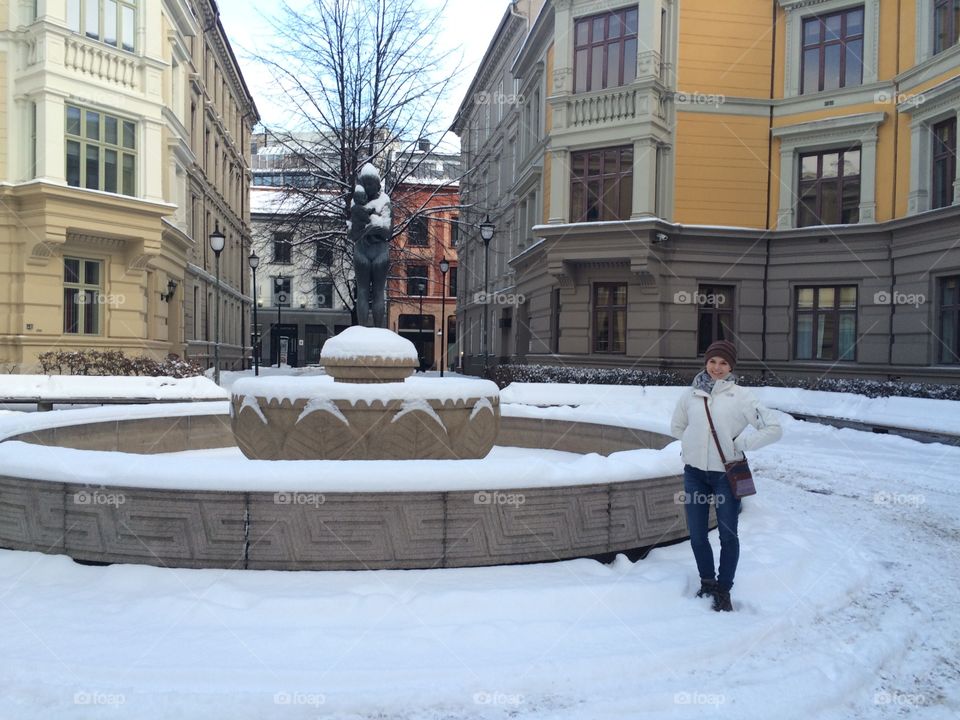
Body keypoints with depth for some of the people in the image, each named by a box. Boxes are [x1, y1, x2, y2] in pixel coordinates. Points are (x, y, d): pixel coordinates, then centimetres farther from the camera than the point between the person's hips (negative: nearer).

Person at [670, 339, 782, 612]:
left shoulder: (741, 396, -9)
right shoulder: (691, 394, 0)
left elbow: (774, 429, -9)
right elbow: (677, 427, 16)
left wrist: (740, 444, -11)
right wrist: (694, 444, 5)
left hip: (726, 474, -3)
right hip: (694, 473, 3)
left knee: (728, 535, 8)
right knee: (697, 535, 12)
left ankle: (723, 589, 25)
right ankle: (707, 580, 35)